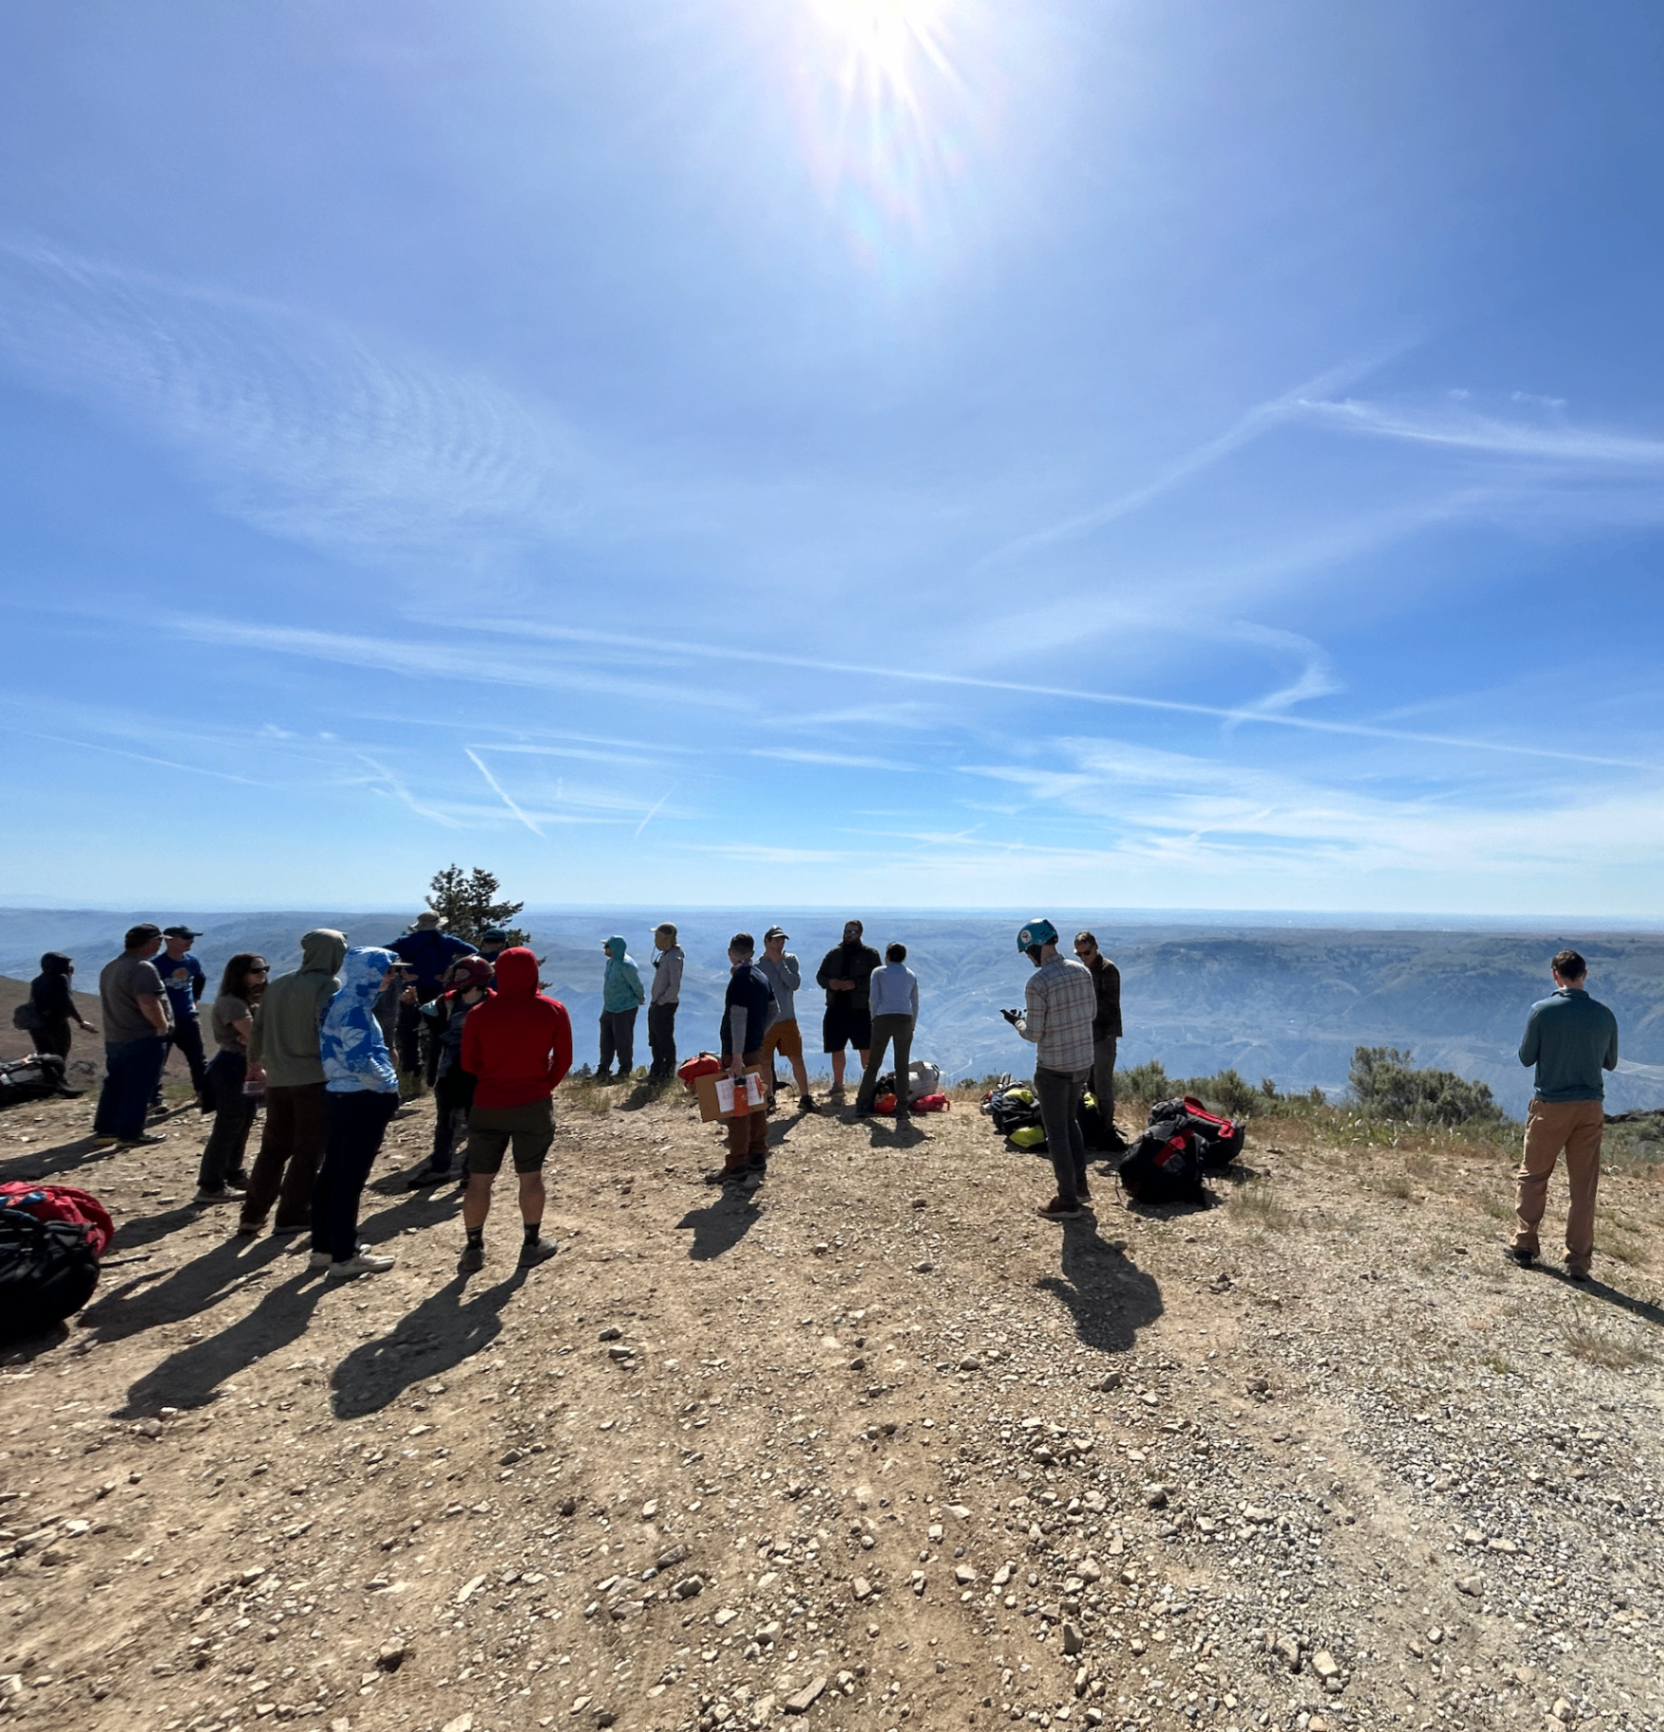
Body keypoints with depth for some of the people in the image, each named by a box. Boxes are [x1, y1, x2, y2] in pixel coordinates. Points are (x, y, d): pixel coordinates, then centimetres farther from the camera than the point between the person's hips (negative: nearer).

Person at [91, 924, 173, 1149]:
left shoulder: (110, 968, 15)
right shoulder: (143, 968, -19)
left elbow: (105, 1002, 24)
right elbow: (148, 1004, -27)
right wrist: (162, 1026, -14)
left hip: (114, 1037, 10)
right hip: (143, 1038, -9)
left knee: (114, 1084, 16)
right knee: (138, 1087, -2)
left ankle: (105, 1130, 21)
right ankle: (130, 1133, 1)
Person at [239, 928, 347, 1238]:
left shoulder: (277, 984, 9)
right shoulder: (328, 985, -11)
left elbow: (258, 1028, 14)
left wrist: (255, 1061, 28)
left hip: (277, 1079, 6)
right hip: (314, 1078, -6)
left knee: (273, 1147, 17)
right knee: (308, 1151, 4)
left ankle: (252, 1214, 21)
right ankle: (291, 1217, 7)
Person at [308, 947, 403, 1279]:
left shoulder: (339, 1002, 10)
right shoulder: (355, 1008, -19)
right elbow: (360, 1060, -26)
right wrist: (389, 1088, -13)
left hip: (339, 1095, 9)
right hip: (362, 1100, -9)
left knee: (332, 1171, 15)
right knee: (351, 1177, -1)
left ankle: (324, 1248, 25)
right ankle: (344, 1257, 8)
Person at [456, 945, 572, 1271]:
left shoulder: (479, 1013, -5)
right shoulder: (553, 1010, -6)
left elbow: (468, 1063, 4)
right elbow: (563, 1059, -2)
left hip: (488, 1106, 1)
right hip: (535, 1104, 0)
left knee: (479, 1178, 11)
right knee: (531, 1175, 11)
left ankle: (473, 1249, 19)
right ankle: (532, 1244, 19)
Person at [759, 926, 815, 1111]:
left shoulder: (790, 959, 1)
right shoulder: (757, 965, -4)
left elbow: (794, 984, -13)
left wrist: (779, 962, -14)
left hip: (788, 1020, 1)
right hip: (765, 1022, -1)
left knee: (797, 1060, 4)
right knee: (765, 1063, 7)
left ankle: (805, 1098, 15)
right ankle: (769, 1098, 23)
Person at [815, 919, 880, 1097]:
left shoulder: (869, 954, 2)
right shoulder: (834, 953, 12)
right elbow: (819, 975, 13)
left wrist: (854, 984, -20)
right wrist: (829, 982, -9)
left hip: (860, 1009, -4)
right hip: (835, 1009, 4)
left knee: (865, 1049, -5)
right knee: (836, 1049, 10)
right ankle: (838, 1084, 23)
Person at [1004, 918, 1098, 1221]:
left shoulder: (1038, 983, -21)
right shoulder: (1082, 971, -1)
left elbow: (1034, 1034, -16)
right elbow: (1091, 1012, 10)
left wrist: (1017, 1021, 2)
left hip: (1053, 1068, -7)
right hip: (1084, 1062, 7)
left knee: (1057, 1133, 7)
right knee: (1071, 1122, 24)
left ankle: (1067, 1201, 15)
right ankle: (1080, 1186, 34)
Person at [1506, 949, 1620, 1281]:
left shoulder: (1542, 1011, -12)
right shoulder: (1604, 1015, -2)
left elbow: (1526, 1057, -5)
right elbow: (1610, 1063, 10)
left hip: (1550, 1106, -3)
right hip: (1590, 1107, 3)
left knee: (1532, 1177, 11)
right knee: (1583, 1187, 9)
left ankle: (1524, 1246, 17)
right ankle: (1579, 1261, 14)